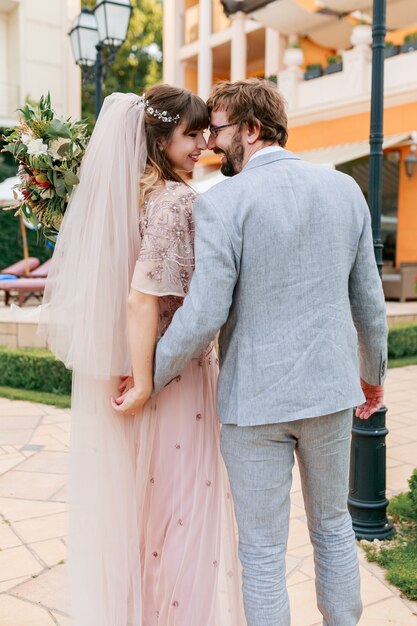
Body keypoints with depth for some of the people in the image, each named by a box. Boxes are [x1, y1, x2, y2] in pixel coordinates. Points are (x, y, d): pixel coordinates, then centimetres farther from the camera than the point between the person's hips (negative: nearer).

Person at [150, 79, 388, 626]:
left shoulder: (222, 202, -14)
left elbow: (204, 316, -17)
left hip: (255, 400, -5)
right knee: (333, 526, 24)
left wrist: (150, 376, -2)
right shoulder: (344, 189, 1)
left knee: (262, 551, 11)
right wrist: (373, 373, 20)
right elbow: (369, 300, 6)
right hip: (330, 391, 5)